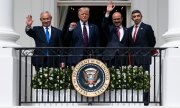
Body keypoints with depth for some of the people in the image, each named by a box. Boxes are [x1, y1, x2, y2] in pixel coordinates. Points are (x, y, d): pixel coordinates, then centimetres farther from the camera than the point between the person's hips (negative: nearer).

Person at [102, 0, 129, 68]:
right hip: (110, 57, -1)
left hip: (123, 58, 1)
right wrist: (108, 12, -23)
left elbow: (128, 45, 15)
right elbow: (104, 25, -11)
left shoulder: (126, 30, 15)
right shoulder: (110, 29, 11)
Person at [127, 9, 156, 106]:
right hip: (133, 57, 5)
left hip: (144, 57, -5)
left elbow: (152, 42, 2)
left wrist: (146, 51, 5)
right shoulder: (129, 29, 14)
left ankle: (145, 99, 0)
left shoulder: (147, 28, -1)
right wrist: (131, 52, 8)